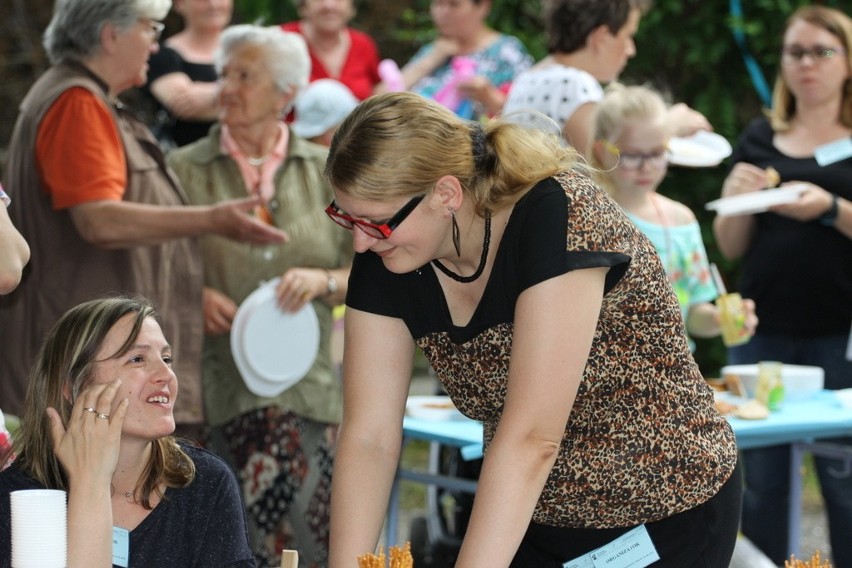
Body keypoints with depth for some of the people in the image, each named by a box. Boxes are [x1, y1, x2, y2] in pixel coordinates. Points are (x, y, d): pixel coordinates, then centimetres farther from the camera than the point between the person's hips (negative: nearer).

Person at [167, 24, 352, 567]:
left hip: (308, 386, 1)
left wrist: (324, 281, -9)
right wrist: (196, 296, -11)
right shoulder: (186, 170, 6)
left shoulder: (325, 171, 9)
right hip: (218, 390, -1)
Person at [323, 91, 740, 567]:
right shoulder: (385, 261, -10)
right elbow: (369, 437, -11)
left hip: (666, 515, -5)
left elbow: (530, 438, -34)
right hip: (534, 522, 6)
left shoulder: (560, 219, -29)